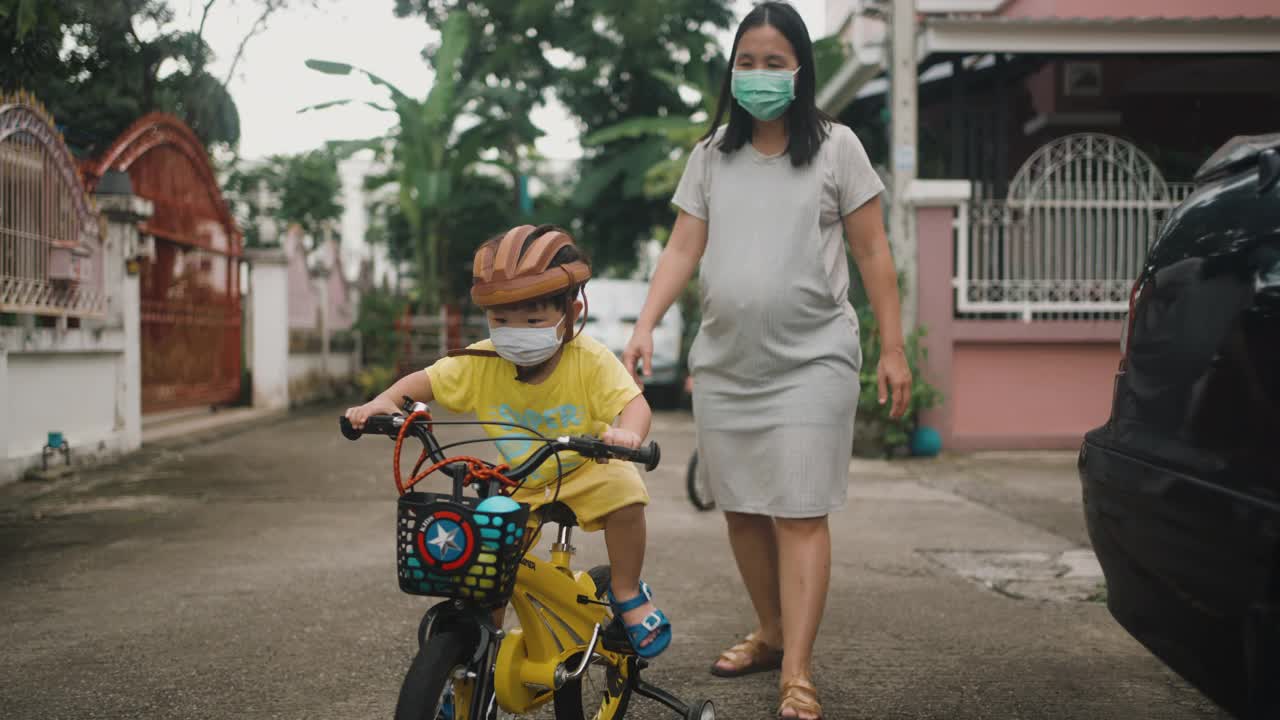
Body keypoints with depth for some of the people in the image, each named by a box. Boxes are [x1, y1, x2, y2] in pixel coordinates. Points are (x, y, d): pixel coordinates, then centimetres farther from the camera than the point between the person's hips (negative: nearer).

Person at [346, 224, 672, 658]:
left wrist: (626, 433, -53)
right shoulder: (480, 363, -13)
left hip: (584, 471, -3)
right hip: (518, 484, 3)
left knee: (624, 493, -31)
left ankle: (627, 594, -7)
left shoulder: (591, 361, -21)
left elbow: (634, 403, -29)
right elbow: (425, 381, -4)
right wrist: (384, 401, -24)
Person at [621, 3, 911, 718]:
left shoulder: (835, 147, 2)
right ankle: (772, 633, 30)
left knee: (799, 515, -8)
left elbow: (872, 251, 1)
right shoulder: (712, 155, 10)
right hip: (725, 363, 4)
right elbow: (683, 248, 6)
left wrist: (893, 348, -3)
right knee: (742, 510, 12)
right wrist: (646, 325, -9)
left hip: (811, 361, -4)